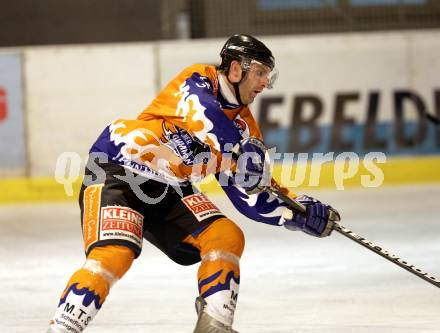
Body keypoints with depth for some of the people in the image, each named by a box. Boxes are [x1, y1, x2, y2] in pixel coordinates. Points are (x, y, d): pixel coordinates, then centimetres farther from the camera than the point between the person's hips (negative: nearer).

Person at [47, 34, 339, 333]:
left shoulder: (244, 124, 8)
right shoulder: (198, 80, -12)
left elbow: (253, 197, 7)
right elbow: (202, 116, -35)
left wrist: (302, 213, -6)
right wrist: (245, 152, -43)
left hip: (168, 190, 8)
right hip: (114, 169, -8)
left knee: (227, 237, -6)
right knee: (115, 254, -27)